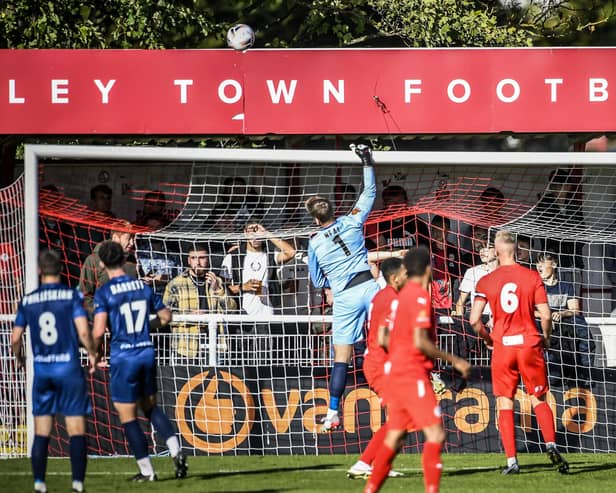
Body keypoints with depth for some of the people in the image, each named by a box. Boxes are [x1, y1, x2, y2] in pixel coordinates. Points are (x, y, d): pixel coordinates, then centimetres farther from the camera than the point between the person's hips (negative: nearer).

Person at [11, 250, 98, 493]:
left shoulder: (28, 300, 4)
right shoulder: (72, 296, -5)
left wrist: (19, 358, 28)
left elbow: (15, 338, 8)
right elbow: (83, 332, -12)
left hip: (42, 370, 3)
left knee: (41, 432, 10)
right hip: (69, 369, -3)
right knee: (76, 431, 0)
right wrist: (92, 353, 6)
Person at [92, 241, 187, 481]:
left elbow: (99, 332, -17)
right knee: (150, 406, 22)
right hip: (147, 353, 5)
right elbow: (166, 316, 15)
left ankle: (146, 471, 8)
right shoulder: (143, 287, 6)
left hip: (123, 357, -5)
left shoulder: (104, 293, -10)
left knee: (128, 417, 6)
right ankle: (176, 451, 4)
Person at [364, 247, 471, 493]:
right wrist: (453, 360, -13)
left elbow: (386, 340, 19)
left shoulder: (401, 296, 15)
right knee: (435, 434, -12)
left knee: (394, 437, 13)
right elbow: (420, 342, -19)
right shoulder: (420, 297, -12)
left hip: (394, 371, 9)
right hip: (412, 374, -9)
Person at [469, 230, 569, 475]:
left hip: (502, 346, 0)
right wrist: (546, 338, 11)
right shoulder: (532, 277, -1)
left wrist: (487, 338, 13)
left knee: (505, 404, 5)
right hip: (529, 344, 0)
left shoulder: (486, 282, -1)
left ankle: (511, 460, -2)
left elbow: (474, 320, -6)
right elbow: (545, 315, -6)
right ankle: (551, 445, -11)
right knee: (539, 400, 10)